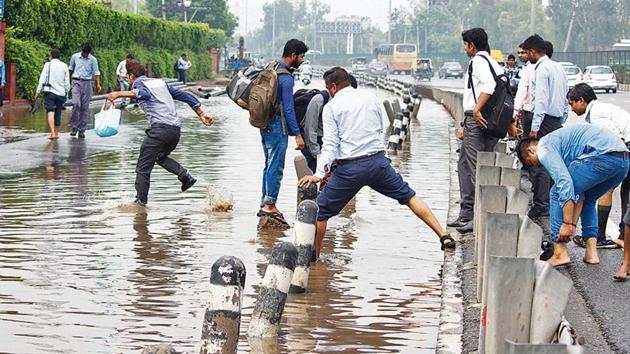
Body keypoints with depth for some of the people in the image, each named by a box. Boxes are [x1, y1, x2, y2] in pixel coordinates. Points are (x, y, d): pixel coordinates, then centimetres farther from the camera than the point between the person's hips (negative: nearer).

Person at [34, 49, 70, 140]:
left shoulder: (48, 65, 1)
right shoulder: (64, 66, 8)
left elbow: (42, 79, -3)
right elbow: (67, 82, 8)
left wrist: (38, 92, 0)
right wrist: (66, 92, 19)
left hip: (50, 91, -3)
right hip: (61, 92, 3)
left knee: (50, 112, -10)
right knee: (58, 114, 12)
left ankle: (53, 133, -25)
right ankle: (56, 133, 21)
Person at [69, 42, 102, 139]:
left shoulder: (93, 60, 2)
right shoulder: (74, 57, 5)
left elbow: (96, 73, 2)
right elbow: (70, 69, 17)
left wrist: (98, 84, -9)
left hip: (87, 83, 0)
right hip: (76, 82, 0)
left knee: (85, 107, 1)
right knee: (76, 104, -18)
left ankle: (82, 130, 6)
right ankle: (74, 127, -5)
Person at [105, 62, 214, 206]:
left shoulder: (138, 83, 5)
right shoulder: (160, 82, 25)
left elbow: (143, 93, -21)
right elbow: (185, 96, 24)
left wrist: (119, 94, -28)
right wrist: (201, 114, 26)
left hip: (160, 128, -7)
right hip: (176, 128, 7)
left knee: (143, 168, 0)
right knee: (161, 157, 30)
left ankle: (141, 201, -5)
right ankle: (185, 176, 10)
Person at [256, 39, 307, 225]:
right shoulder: (286, 78, -18)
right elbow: (288, 109, -20)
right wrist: (297, 134, -17)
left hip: (265, 124, 9)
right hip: (278, 127, -9)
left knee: (269, 165, 15)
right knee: (276, 167, -6)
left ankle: (265, 203, 19)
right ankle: (269, 205, -6)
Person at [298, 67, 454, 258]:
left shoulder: (331, 107, -2)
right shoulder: (370, 97, 11)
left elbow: (330, 143, -10)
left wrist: (319, 174, -13)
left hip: (350, 168, -4)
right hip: (379, 161, 4)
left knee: (321, 211, 10)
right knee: (409, 196, 14)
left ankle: (314, 255, 14)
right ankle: (444, 235, 6)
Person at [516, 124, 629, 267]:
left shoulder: (544, 148, 5)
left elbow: (565, 182, -9)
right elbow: (577, 191, 33)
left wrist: (567, 223, -8)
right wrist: (573, 225, 30)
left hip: (602, 155, -9)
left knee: (557, 193, 6)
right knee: (588, 200, 30)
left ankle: (560, 254, 4)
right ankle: (591, 252, 19)